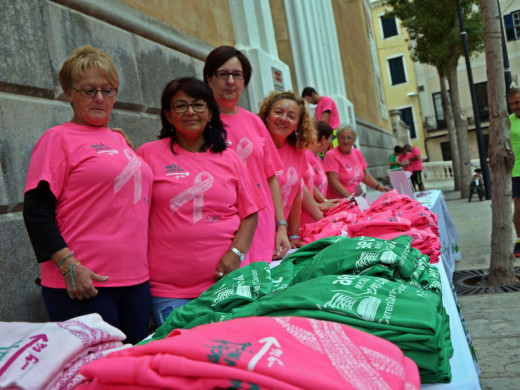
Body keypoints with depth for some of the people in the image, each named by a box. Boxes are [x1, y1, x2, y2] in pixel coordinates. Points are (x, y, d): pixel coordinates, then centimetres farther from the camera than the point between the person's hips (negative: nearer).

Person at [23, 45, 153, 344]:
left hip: (136, 280, 7)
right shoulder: (59, 138, -3)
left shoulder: (121, 140, 17)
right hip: (83, 285, -6)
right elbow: (36, 210, -10)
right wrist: (68, 265, -18)